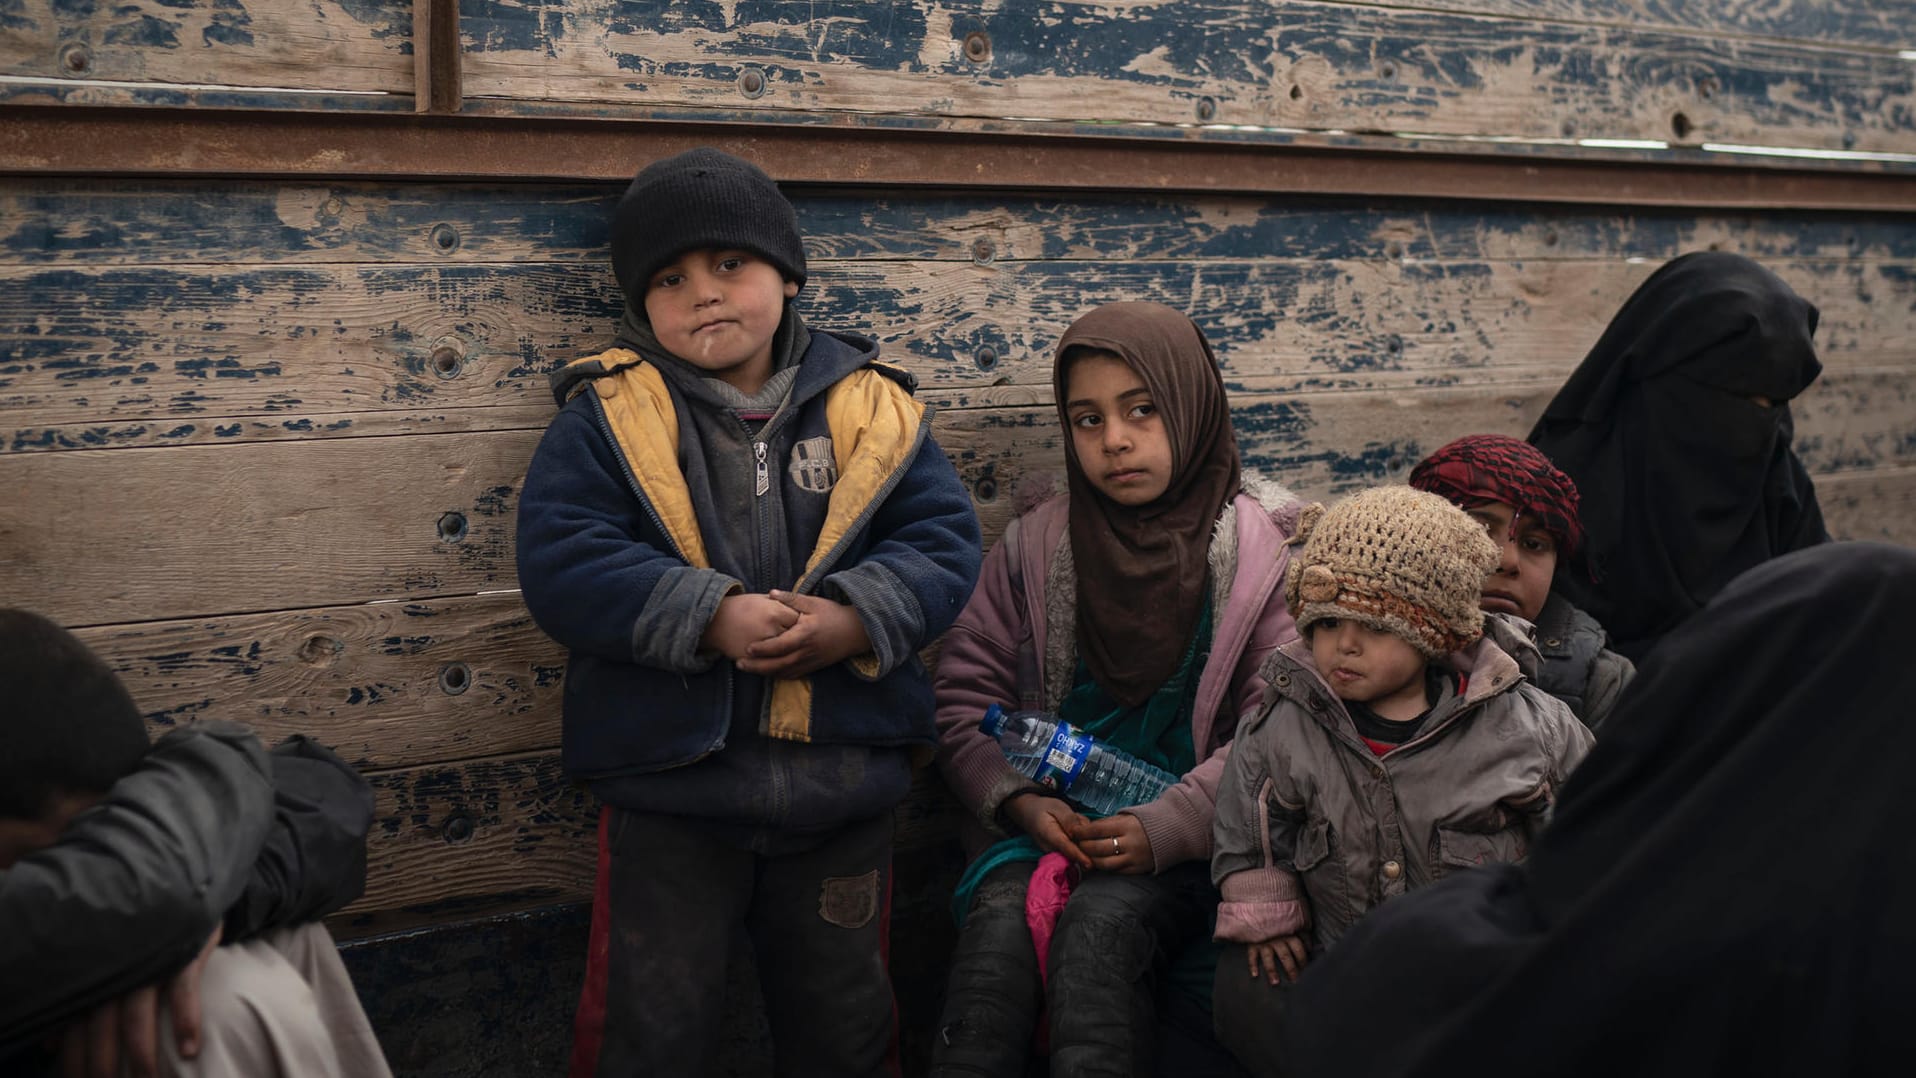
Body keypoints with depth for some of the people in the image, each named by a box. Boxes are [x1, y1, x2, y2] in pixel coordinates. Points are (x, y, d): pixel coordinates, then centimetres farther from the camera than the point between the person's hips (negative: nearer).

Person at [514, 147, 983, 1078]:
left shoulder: (869, 406, 3)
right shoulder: (608, 415, -3)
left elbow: (944, 544, -1)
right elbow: (560, 565, -13)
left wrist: (854, 621, -20)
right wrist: (712, 616, -25)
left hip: (844, 786, 2)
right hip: (671, 785, -2)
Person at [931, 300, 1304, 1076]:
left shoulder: (1261, 550, 1)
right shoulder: (1035, 545, 9)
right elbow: (965, 693, 6)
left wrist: (1165, 827, -18)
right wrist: (1021, 801, -11)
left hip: (1187, 839, -2)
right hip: (1048, 821, 2)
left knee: (1101, 923, -32)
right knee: (1000, 917, -29)